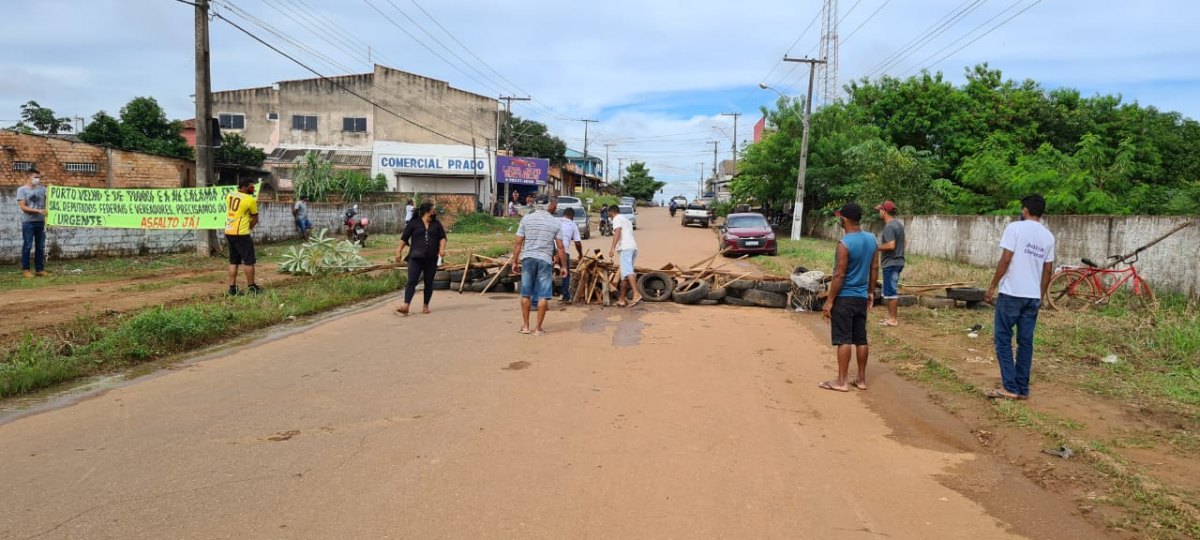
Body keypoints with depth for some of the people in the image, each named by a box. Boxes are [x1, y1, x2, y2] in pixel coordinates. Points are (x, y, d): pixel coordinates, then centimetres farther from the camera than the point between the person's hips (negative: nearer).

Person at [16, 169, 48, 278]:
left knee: (40, 247, 7)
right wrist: (38, 210, -19)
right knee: (27, 246, -1)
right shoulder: (22, 190, -1)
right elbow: (23, 207, -8)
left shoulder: (42, 189, 11)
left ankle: (40, 269, 12)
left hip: (41, 221, 4)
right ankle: (25, 269, 6)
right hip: (28, 222, -4)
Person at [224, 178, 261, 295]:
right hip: (241, 234, -7)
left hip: (228, 232, 7)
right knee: (248, 261, 4)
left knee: (233, 261, 13)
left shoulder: (229, 196, 8)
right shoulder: (250, 200, -12)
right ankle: (251, 287, 10)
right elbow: (255, 219, -4)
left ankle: (232, 287, 13)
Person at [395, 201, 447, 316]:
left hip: (431, 259, 3)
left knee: (429, 282, 7)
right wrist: (399, 251, -1)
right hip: (416, 258, -3)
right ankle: (406, 306, -17)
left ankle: (426, 306, 18)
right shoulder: (414, 223, 2)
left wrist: (442, 248, -10)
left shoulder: (436, 224, 10)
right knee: (412, 281, -10)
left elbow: (442, 237, 8)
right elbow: (404, 238, 3)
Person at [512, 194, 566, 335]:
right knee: (543, 295, 4)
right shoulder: (555, 223, 2)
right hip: (545, 260, -1)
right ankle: (538, 328, 7)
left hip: (528, 258, 1)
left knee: (526, 294, 11)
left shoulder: (526, 219, 3)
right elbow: (560, 247, 0)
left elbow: (518, 243, 1)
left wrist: (515, 262, 8)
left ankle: (525, 326, 17)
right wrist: (564, 266, 7)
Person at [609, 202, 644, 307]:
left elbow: (617, 232, -12)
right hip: (633, 247, 9)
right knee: (625, 274, 12)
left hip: (625, 248, -9)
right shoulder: (626, 219, 33)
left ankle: (637, 294, -40)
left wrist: (612, 248, -22)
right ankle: (621, 299, 16)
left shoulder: (617, 219, 5)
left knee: (627, 271, -23)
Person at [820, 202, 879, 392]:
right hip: (862, 297, 7)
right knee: (861, 339, 12)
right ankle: (861, 379, 20)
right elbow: (874, 268, 10)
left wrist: (829, 301, -13)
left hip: (844, 297, -7)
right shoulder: (872, 239, 4)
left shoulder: (844, 244, -19)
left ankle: (842, 381, 2)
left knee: (843, 340, -2)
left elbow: (839, 275, -18)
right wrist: (871, 291, 21)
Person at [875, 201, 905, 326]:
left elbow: (891, 245, -27)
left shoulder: (889, 227, -18)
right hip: (898, 261, 10)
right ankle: (893, 316, 22)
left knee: (890, 292, -3)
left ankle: (893, 319, 2)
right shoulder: (899, 224, 13)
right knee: (893, 291, 16)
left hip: (891, 263, -10)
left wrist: (878, 247, -12)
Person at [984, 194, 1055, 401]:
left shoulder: (1015, 227, -8)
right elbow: (1048, 270, 11)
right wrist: (1041, 296, 20)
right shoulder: (1048, 236, 9)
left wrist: (992, 287, -7)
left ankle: (1010, 387, -2)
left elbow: (1005, 260, -14)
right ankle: (1022, 389, 12)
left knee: (1003, 339, 1)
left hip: (1011, 293, -5)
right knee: (1025, 342, 9)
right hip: (1033, 296, 6)